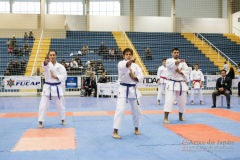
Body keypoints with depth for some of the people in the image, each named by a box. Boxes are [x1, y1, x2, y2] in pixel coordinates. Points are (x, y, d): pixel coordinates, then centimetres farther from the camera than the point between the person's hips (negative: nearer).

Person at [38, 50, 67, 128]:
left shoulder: (60, 66, 2)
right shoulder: (47, 64, -3)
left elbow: (64, 76, -4)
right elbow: (44, 65, -30)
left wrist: (56, 77, -18)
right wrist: (45, 62, -54)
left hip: (57, 87, 2)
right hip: (48, 87, -1)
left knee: (60, 105, 12)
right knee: (43, 105, -6)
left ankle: (63, 119, 32)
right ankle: (40, 121, 5)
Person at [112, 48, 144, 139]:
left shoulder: (136, 66, 7)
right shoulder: (121, 63, -7)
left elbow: (141, 77, 1)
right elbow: (124, 66, -33)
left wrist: (134, 77, -17)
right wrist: (130, 61, -52)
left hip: (133, 89, 5)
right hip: (123, 89, -5)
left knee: (136, 110, 14)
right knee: (120, 110, -15)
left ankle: (136, 128, 35)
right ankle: (115, 132, -7)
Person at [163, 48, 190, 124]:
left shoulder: (182, 62, 12)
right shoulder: (169, 61, -3)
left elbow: (187, 71, 3)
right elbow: (173, 64, -28)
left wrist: (181, 72, -16)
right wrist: (179, 61, -48)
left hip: (181, 84, 5)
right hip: (171, 84, -5)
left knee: (182, 101, 11)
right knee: (169, 100, -14)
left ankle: (180, 117, 29)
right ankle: (165, 118, -12)